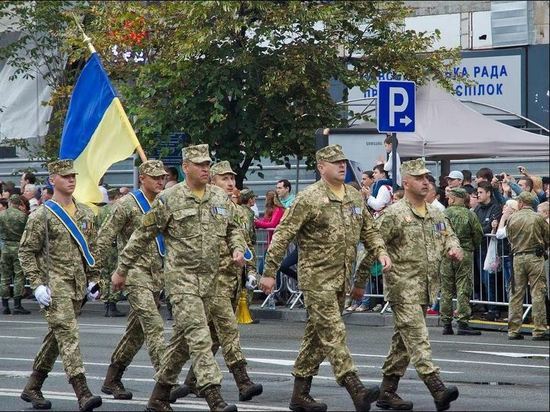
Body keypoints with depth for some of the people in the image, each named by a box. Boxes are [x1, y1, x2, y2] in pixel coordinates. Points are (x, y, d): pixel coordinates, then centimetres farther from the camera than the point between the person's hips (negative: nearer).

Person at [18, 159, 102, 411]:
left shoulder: (85, 213, 12)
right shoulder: (42, 216, -6)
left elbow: (90, 249, 21)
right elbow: (26, 251, -5)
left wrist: (92, 280, 14)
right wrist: (37, 284, -12)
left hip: (77, 287, 6)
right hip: (54, 286, -6)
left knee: (56, 337, 12)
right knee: (68, 334, -16)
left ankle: (32, 388, 25)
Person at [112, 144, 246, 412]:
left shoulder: (220, 198, 9)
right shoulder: (169, 199, -7)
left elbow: (232, 229, 23)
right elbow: (143, 236, -1)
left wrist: (238, 248, 1)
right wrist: (122, 269, 3)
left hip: (208, 277, 6)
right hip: (181, 276, -6)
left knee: (183, 338, 12)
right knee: (198, 335, -16)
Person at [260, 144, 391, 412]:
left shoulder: (355, 198, 11)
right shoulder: (310, 198, -10)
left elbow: (368, 231, 22)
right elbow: (283, 234, -10)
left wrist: (380, 252, 2)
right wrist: (269, 272, -12)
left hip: (342, 279, 8)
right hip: (316, 277, -8)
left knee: (317, 335, 12)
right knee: (333, 332, -14)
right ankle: (355, 390, -23)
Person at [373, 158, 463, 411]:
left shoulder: (435, 214, 13)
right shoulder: (394, 214, -9)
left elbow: (448, 235, 26)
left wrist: (453, 248, 4)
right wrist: (391, 270, -16)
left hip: (426, 288, 8)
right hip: (403, 287, -8)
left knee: (403, 342, 12)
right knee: (417, 338, -15)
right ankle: (437, 390, -27)